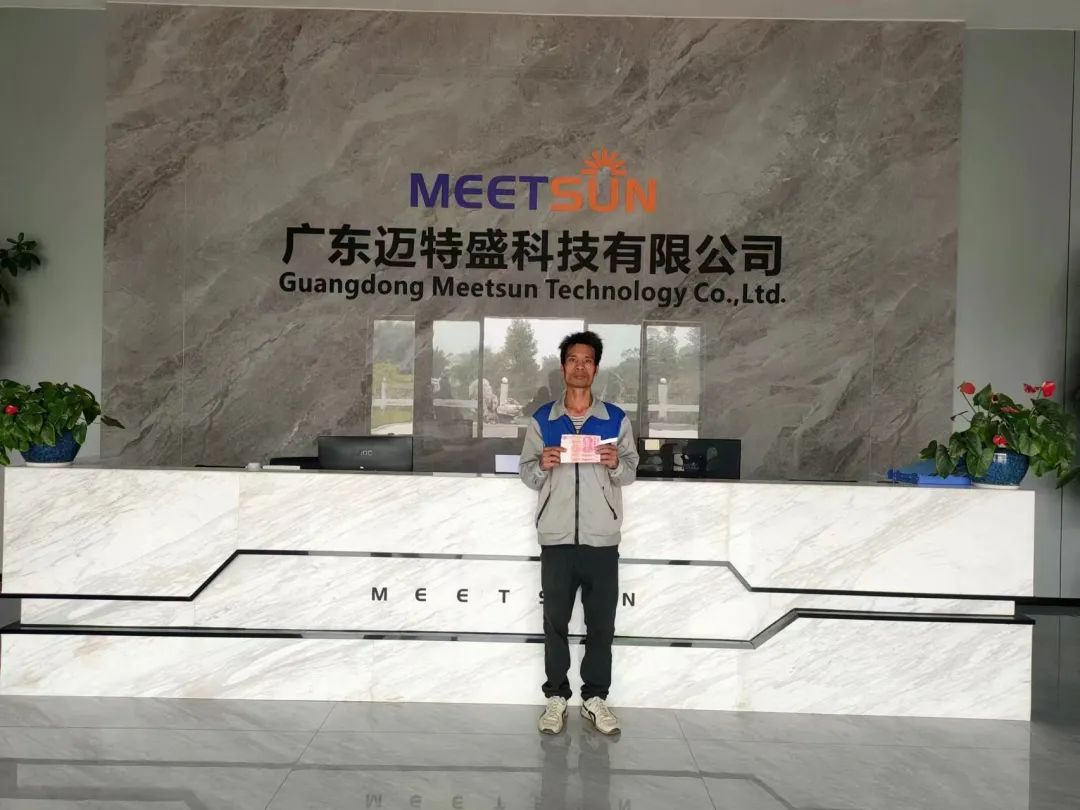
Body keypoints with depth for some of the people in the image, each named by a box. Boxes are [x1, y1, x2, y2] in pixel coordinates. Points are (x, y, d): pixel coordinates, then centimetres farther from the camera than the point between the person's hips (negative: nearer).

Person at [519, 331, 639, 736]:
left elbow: (631, 473, 7)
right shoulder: (542, 419, 6)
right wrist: (542, 465, -14)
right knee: (555, 621, 7)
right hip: (557, 538, 0)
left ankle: (595, 697, 17)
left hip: (601, 539, 0)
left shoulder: (616, 419, 6)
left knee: (601, 624, 6)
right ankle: (556, 696, 17)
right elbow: (526, 474, 7)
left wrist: (616, 464, -14)